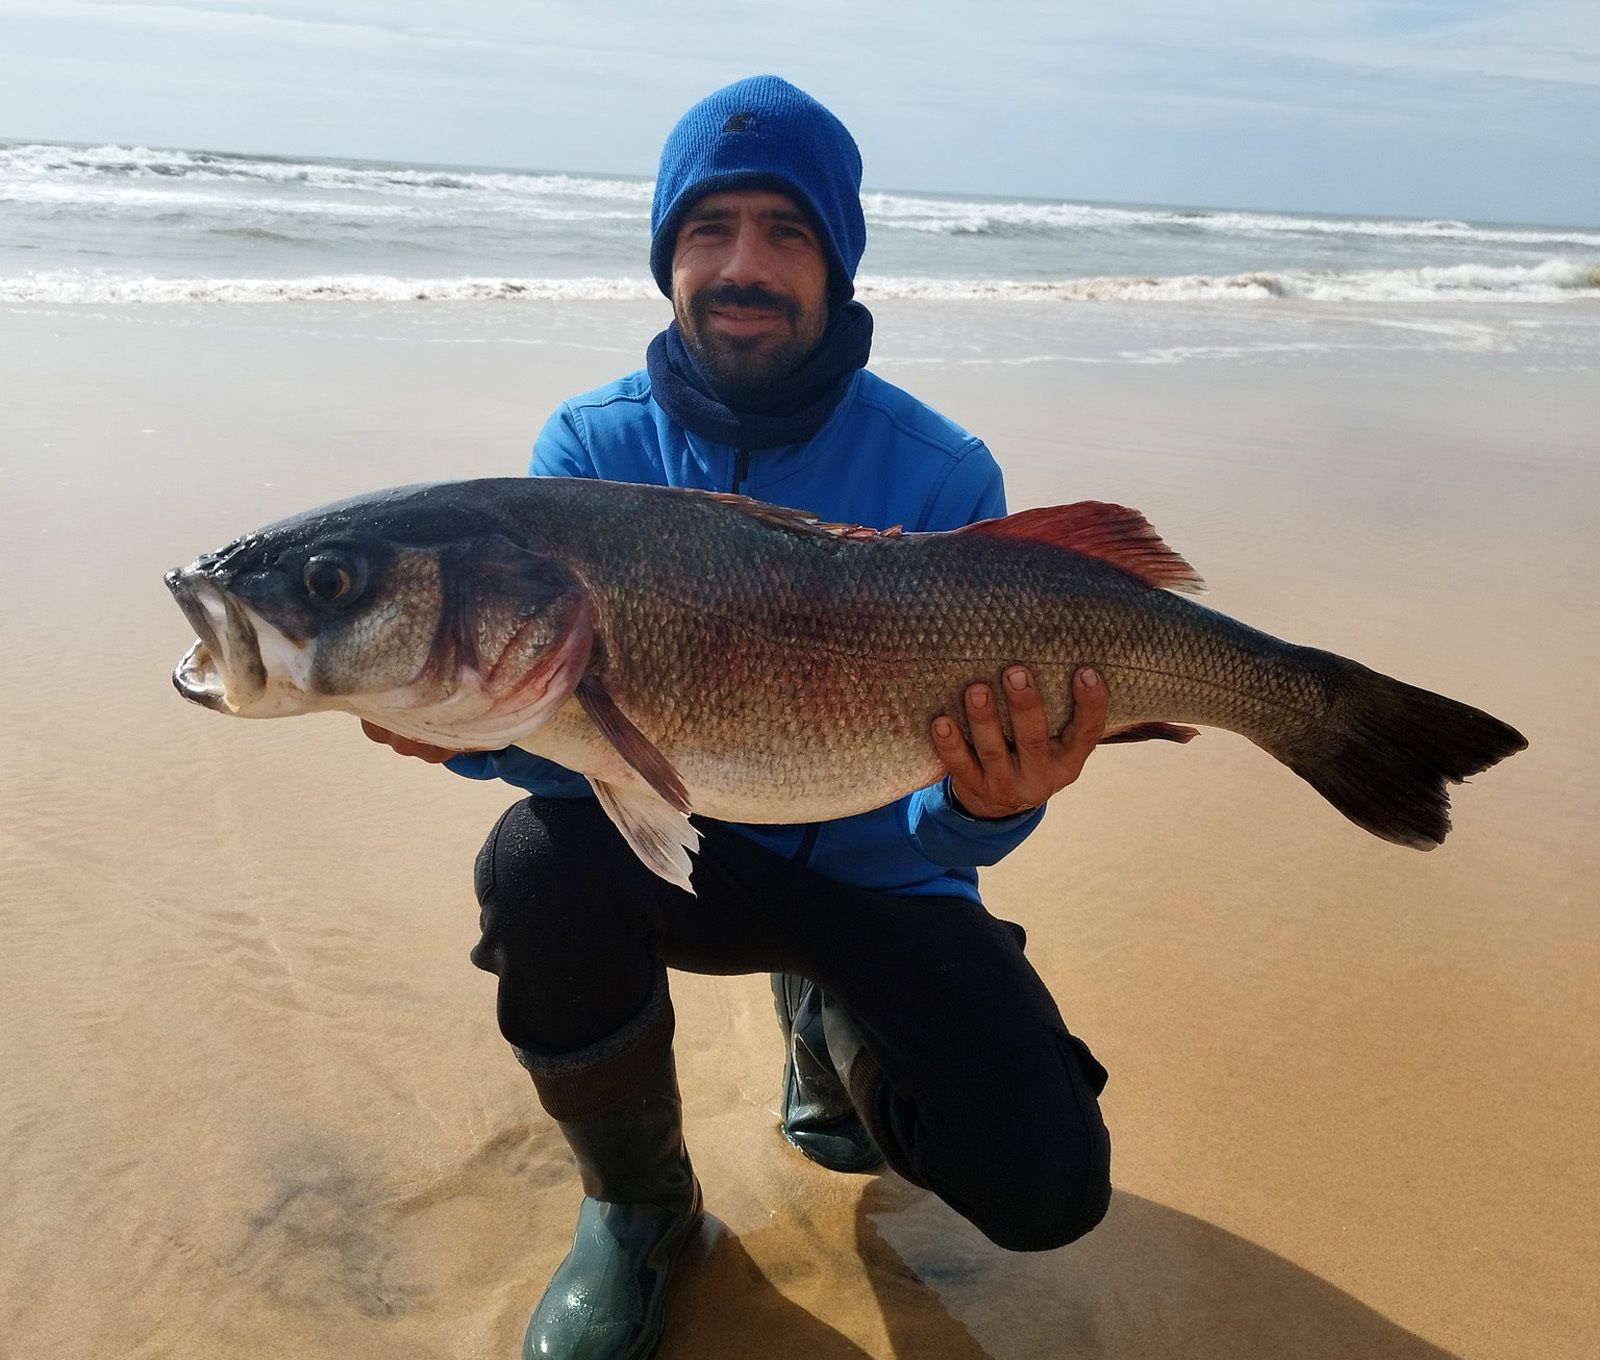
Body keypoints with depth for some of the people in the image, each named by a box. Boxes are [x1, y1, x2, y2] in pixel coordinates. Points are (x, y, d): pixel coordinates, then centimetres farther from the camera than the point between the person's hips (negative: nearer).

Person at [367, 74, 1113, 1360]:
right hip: (673, 845, 1)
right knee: (539, 857, -32)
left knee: (1047, 1190, -15)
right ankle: (637, 1205, 0)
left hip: (872, 875, 0)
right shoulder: (592, 446, -7)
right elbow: (563, 734, -14)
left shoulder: (940, 472, -13)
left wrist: (986, 805, -37)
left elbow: (940, 832, -13)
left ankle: (830, 1027, 20)